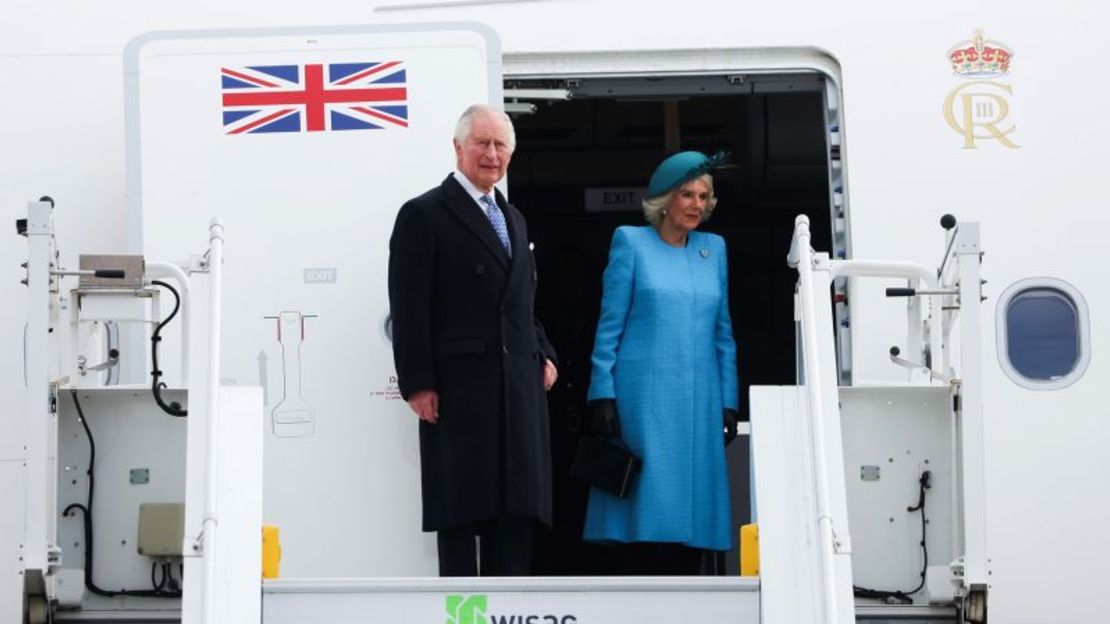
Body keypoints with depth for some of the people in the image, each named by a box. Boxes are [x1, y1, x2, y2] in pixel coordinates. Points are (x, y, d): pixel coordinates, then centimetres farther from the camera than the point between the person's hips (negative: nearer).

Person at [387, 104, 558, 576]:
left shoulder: (513, 219, 22)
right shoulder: (423, 215, -2)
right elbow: (409, 310, -8)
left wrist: (543, 354, 10)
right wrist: (418, 384, -14)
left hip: (519, 387, 7)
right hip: (458, 390, -7)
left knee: (517, 510, 7)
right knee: (462, 511, -3)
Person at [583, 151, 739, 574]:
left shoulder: (714, 248, 14)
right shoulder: (631, 242, 3)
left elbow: (723, 333, 16)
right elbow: (609, 327, 0)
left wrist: (729, 403, 10)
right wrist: (602, 395, -8)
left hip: (699, 401, 4)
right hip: (643, 397, -4)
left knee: (693, 503, 2)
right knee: (649, 501, -7)